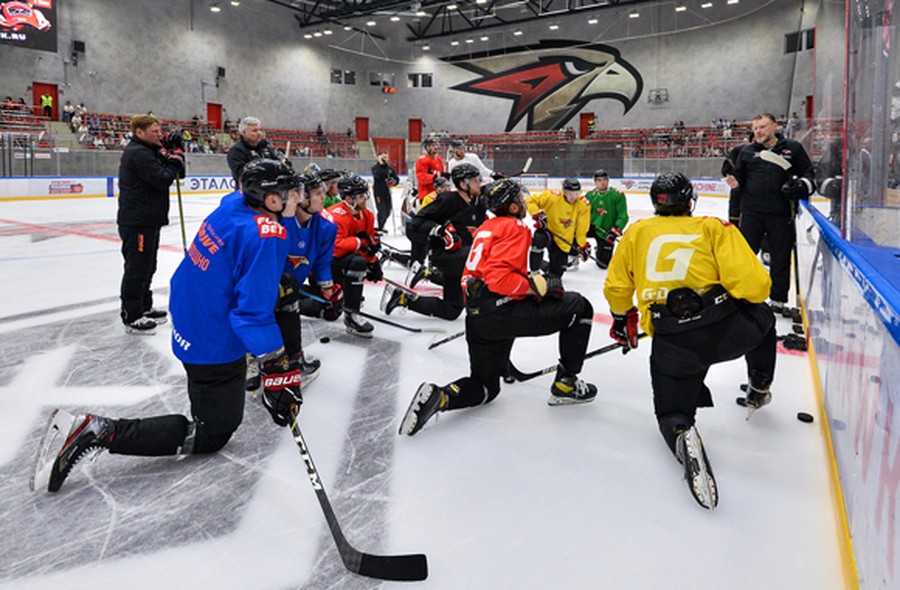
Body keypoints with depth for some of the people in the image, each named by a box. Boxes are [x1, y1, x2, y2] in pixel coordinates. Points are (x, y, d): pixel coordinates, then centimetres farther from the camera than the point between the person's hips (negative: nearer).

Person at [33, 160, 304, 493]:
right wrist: (278, 371, -26)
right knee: (211, 435, 4)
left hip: (188, 323, 9)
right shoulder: (266, 237, -26)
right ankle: (100, 432, -4)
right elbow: (254, 312, -30)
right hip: (214, 348, -9)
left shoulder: (233, 207, -1)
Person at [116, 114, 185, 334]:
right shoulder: (137, 153, -16)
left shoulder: (146, 151, 17)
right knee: (137, 268, -5)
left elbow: (176, 173, 16)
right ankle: (131, 317, 3)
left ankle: (144, 308, 32)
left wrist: (169, 150, 3)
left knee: (147, 266, 20)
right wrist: (175, 160, -9)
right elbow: (162, 179, -24)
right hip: (137, 223, -11)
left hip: (147, 220, 11)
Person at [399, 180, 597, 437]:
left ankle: (437, 397, -5)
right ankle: (566, 382, 6)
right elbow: (499, 276, -20)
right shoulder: (514, 227, -6)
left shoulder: (486, 227, 22)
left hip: (475, 319, 9)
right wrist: (538, 286, -12)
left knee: (486, 386, 22)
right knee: (579, 307, 4)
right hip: (501, 311, -9)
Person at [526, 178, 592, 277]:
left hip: (565, 238, 2)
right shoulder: (551, 196, -22)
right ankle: (534, 271, -19)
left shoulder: (583, 205, -14)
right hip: (547, 229, -2)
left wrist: (583, 245, -5)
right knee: (539, 239, -39)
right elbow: (530, 201, -15)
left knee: (556, 273, 4)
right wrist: (538, 215, -28)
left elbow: (581, 228, -5)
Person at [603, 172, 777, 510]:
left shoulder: (636, 232, 16)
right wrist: (749, 297, 20)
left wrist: (623, 321, 38)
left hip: (671, 342, 1)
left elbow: (616, 288, 20)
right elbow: (754, 284, -3)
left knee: (672, 412, 17)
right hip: (726, 329, 0)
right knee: (762, 316, 34)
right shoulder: (714, 228, 9)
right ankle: (759, 390, 47)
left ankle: (681, 435, -18)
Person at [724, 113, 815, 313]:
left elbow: (808, 172, 10)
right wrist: (735, 182, -7)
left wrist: (804, 184, -10)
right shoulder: (747, 152, 11)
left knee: (780, 257, 6)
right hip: (751, 211, 1)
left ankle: (778, 299, 18)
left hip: (781, 213, -1)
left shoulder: (792, 148, 5)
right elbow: (739, 176, 15)